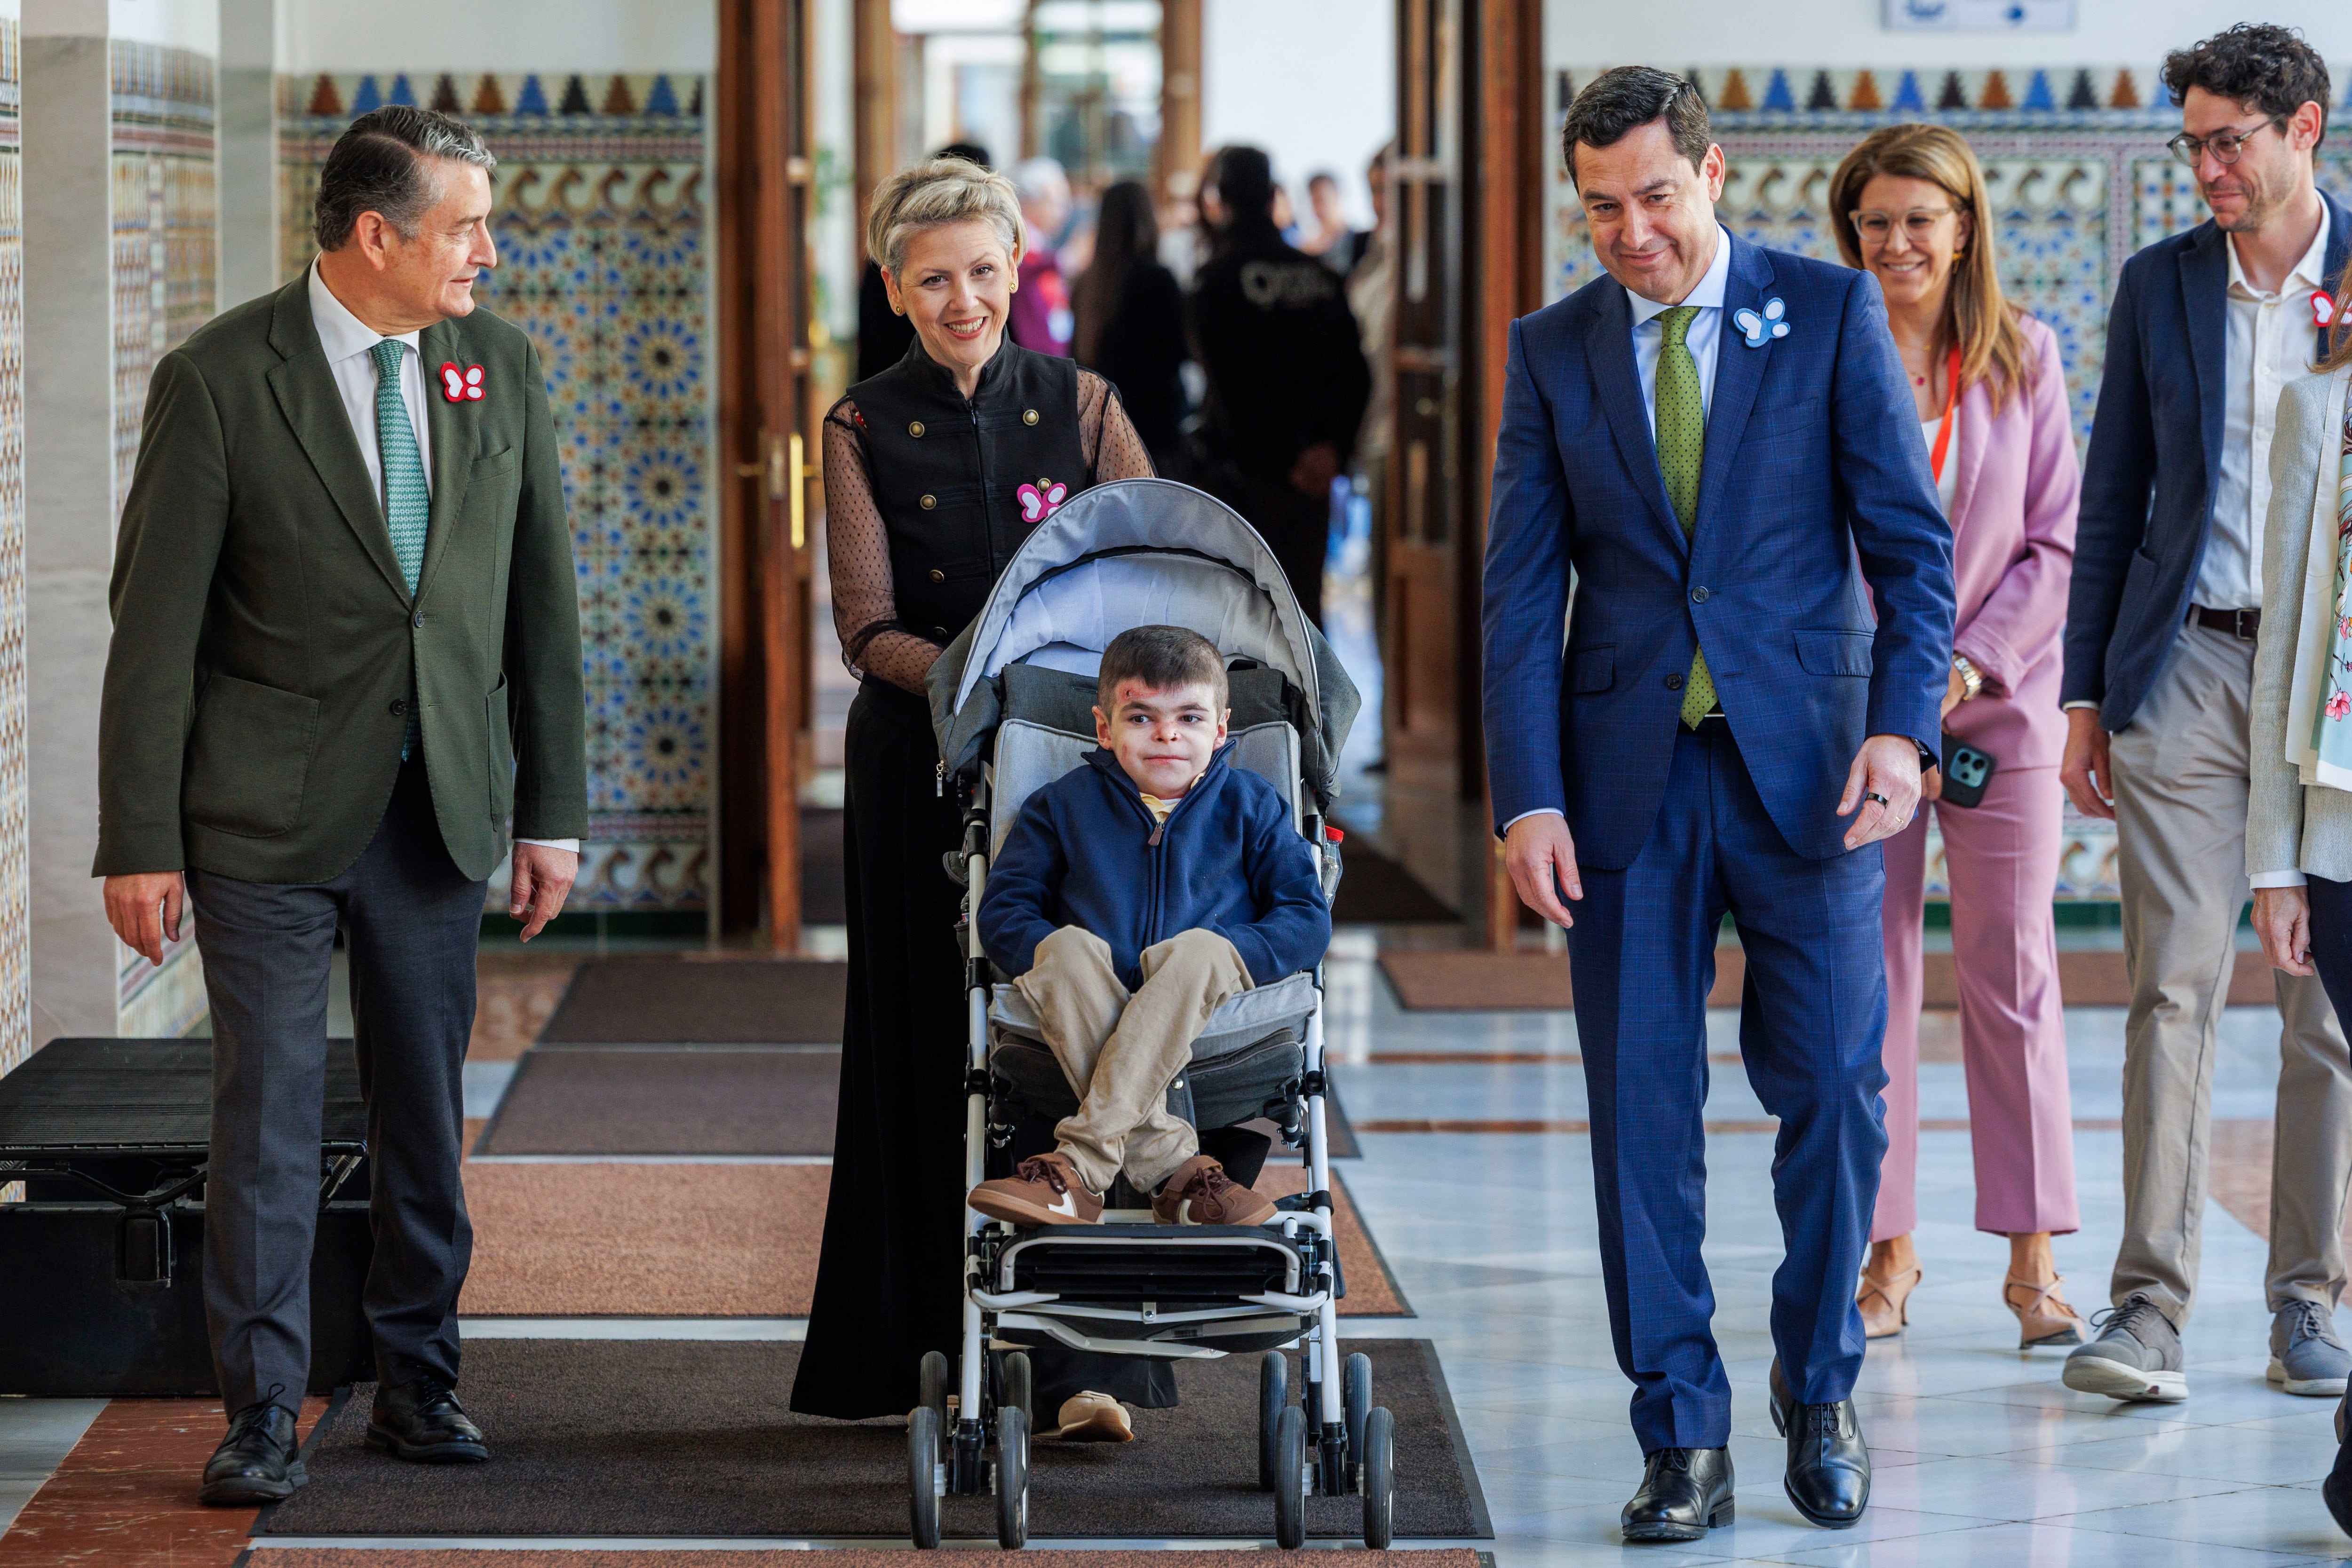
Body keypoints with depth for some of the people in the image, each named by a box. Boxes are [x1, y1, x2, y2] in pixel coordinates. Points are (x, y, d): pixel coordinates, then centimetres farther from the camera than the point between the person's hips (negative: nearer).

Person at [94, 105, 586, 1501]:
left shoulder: (502, 367, 5)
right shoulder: (219, 380, -9)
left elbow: (543, 599, 9)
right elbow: (157, 625, -7)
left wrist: (554, 810, 6)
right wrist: (140, 843, -9)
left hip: (439, 810, 4)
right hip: (270, 812, -4)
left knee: (428, 1115, 10)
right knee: (269, 1118, -2)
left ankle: (420, 1380, 23)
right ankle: (264, 1412, 6)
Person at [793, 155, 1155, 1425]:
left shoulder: (1079, 406, 7)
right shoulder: (864, 430, 4)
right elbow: (867, 629, -4)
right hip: (923, 765, 0)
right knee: (935, 1045, 1)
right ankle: (943, 1352, 9)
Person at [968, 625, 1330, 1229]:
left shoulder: (1252, 807, 12)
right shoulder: (1063, 805, 13)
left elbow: (1306, 918, 4)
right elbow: (1003, 909, 7)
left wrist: (1220, 962, -14)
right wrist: (1057, 965, -14)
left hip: (1210, 1019, -1)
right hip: (1088, 1021, 1)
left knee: (1199, 952, -34)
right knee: (1067, 949, -31)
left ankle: (1080, 1165, -42)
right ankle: (1171, 1166, -40)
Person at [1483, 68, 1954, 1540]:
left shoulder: (1832, 311, 1)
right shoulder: (1553, 349, 7)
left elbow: (1911, 534, 0)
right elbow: (1522, 590, 4)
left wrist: (1904, 721, -14)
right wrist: (1527, 796, -5)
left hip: (1805, 758, -1)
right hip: (1630, 776, 2)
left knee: (1834, 1089, 1)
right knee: (1643, 1110, 1)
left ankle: (1821, 1391, 21)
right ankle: (1684, 1443, 9)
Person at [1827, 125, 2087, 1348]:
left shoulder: (2025, 357, 4)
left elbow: (2056, 540, 3)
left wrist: (1970, 665, -8)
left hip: (1999, 701, 0)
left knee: (2012, 974, -2)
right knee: (1867, 977, 1)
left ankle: (2033, 1260, 3)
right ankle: (1886, 1248, 10)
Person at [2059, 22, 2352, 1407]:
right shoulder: (2160, 285, 10)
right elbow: (2114, 505, 12)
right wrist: (2085, 693, 9)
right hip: (2187, 669, 1)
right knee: (2174, 988, -6)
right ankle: (2151, 1308, -8)